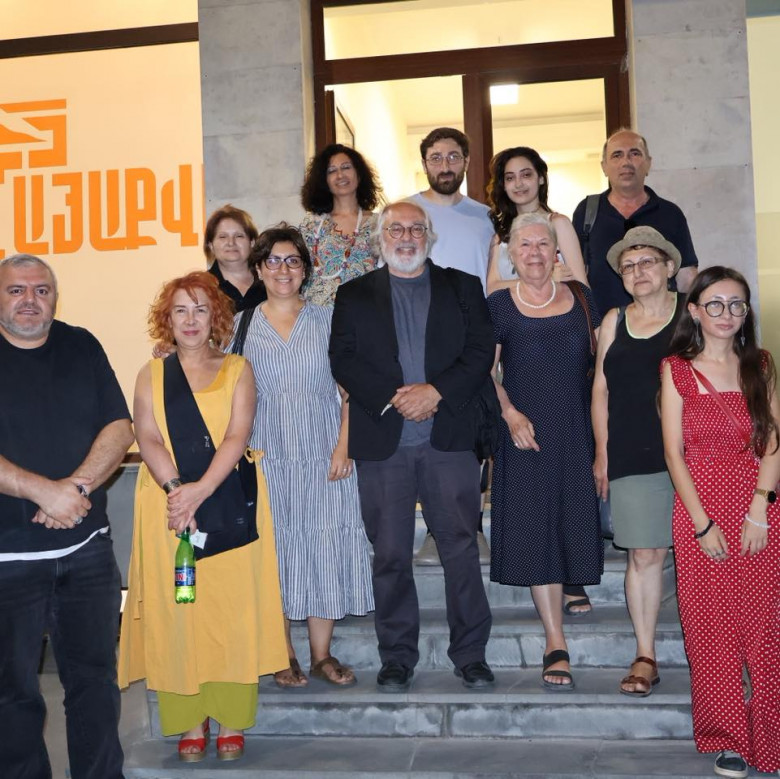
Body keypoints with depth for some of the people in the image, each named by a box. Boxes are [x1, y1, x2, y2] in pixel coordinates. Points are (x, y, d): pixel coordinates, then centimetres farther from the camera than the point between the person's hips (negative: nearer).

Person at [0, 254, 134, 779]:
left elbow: (119, 428, 1)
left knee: (96, 676, 10)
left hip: (87, 547, 3)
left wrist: (76, 487, -14)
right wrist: (44, 491, -20)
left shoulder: (83, 348, 7)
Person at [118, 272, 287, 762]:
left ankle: (232, 722, 11)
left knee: (232, 607, -1)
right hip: (169, 507, 1)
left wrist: (201, 491, -18)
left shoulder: (237, 369, 9)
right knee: (176, 610, 1)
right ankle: (192, 723, 14)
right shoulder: (151, 376, 13)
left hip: (229, 505, -1)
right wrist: (176, 489, -18)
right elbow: (147, 437, 0)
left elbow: (238, 435, -4)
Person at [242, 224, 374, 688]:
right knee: (276, 550, 3)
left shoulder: (327, 320, 6)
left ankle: (322, 654, 15)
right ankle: (285, 656, 17)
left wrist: (344, 445, -7)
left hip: (324, 455, 0)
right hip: (269, 457, 0)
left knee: (326, 549, 2)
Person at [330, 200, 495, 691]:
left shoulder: (462, 288, 13)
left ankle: (470, 653, 15)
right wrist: (393, 398, -12)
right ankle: (398, 657, 17)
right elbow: (343, 360, 1)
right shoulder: (354, 295, 13)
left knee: (461, 546, 2)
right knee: (390, 554, 4)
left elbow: (481, 351, 3)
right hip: (382, 441, 0)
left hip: (449, 437, 0)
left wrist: (436, 391, -12)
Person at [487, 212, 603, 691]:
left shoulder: (580, 297, 6)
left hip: (577, 431, 2)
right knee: (536, 531, -3)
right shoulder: (498, 306, 0)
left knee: (571, 522, 4)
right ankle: (556, 644, 5)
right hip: (526, 433, -2)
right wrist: (510, 414, -13)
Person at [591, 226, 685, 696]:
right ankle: (646, 656, 11)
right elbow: (601, 389, 13)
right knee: (644, 555, 2)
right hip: (632, 458, 2)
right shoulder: (614, 321, 12)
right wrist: (602, 453, 9)